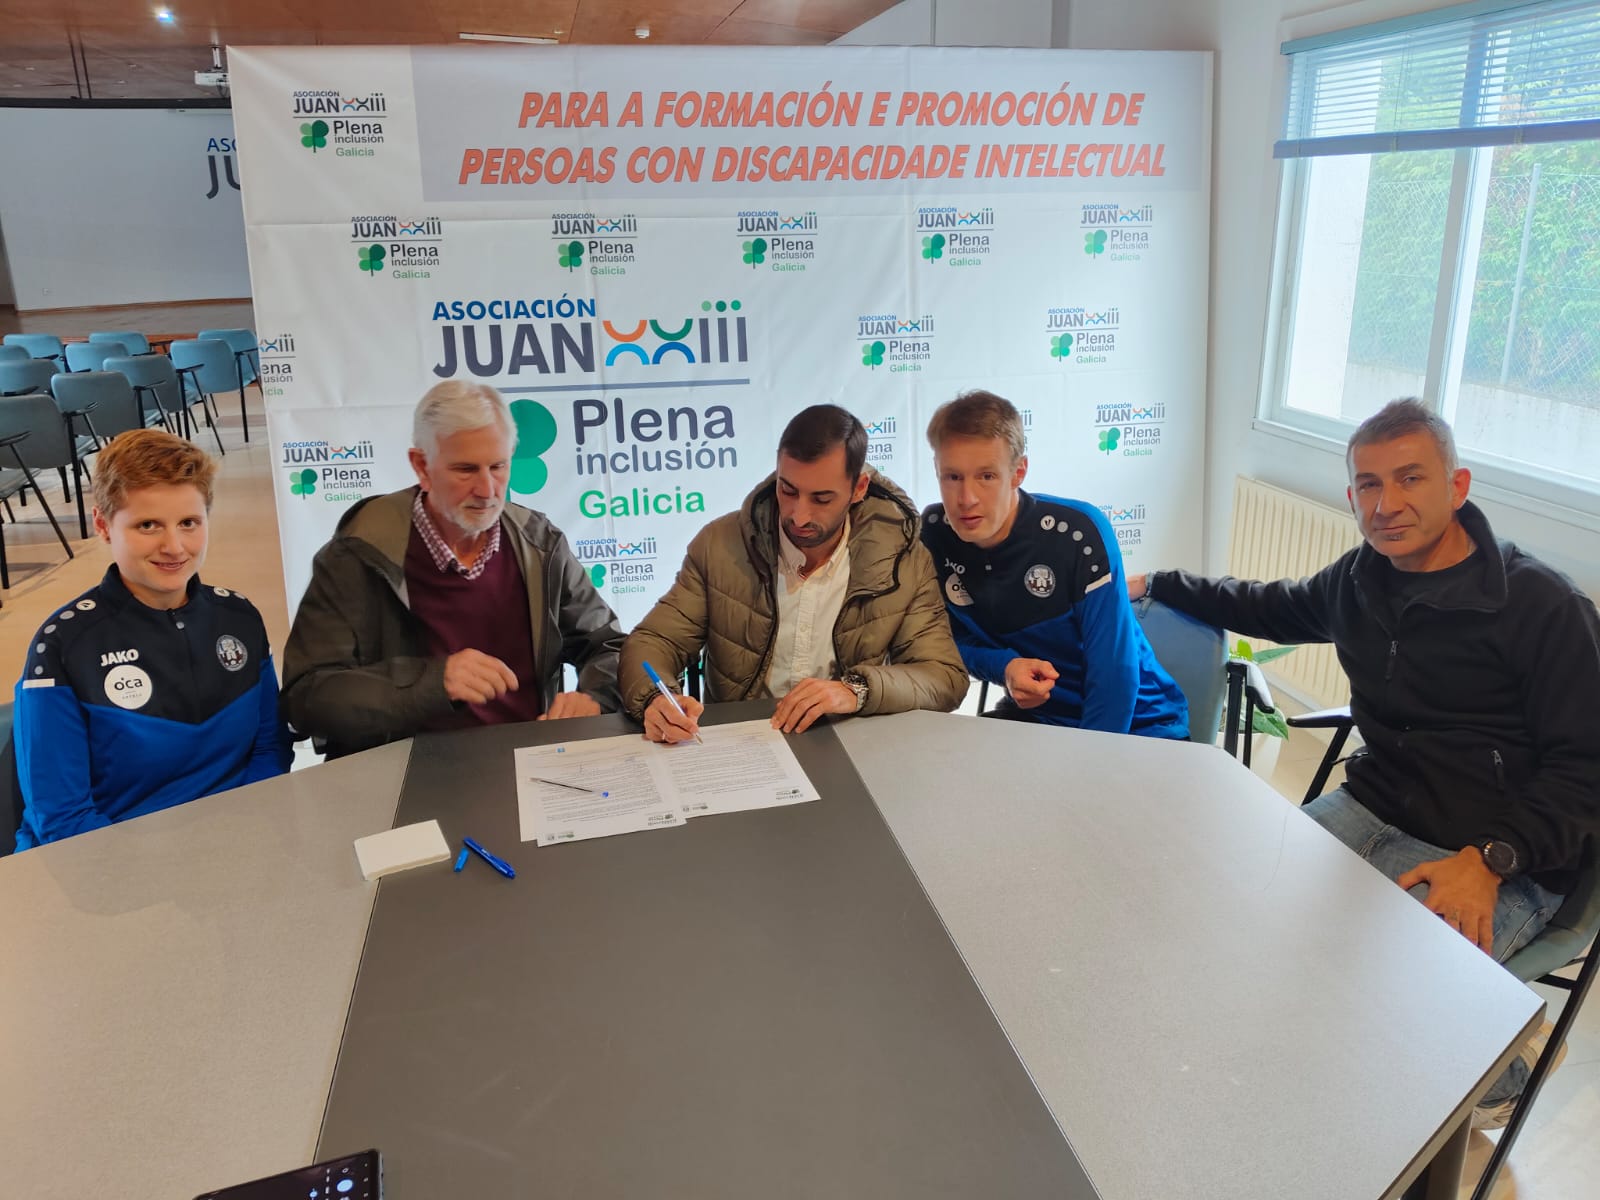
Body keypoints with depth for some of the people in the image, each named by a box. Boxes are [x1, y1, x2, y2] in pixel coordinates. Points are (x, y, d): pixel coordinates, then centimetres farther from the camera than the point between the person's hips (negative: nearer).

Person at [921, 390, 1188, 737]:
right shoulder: (932, 534, -11)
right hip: (1035, 714, 4)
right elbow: (955, 640, 1)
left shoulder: (1079, 533, -23)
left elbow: (1113, 672, -21)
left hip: (1132, 722, -3)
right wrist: (1005, 667, -19)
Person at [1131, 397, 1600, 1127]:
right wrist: (1156, 586, 24)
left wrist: (1489, 860, -25)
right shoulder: (1360, 580, 3)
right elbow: (1273, 608, 24)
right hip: (1371, 814, 6)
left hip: (1501, 865, -6)